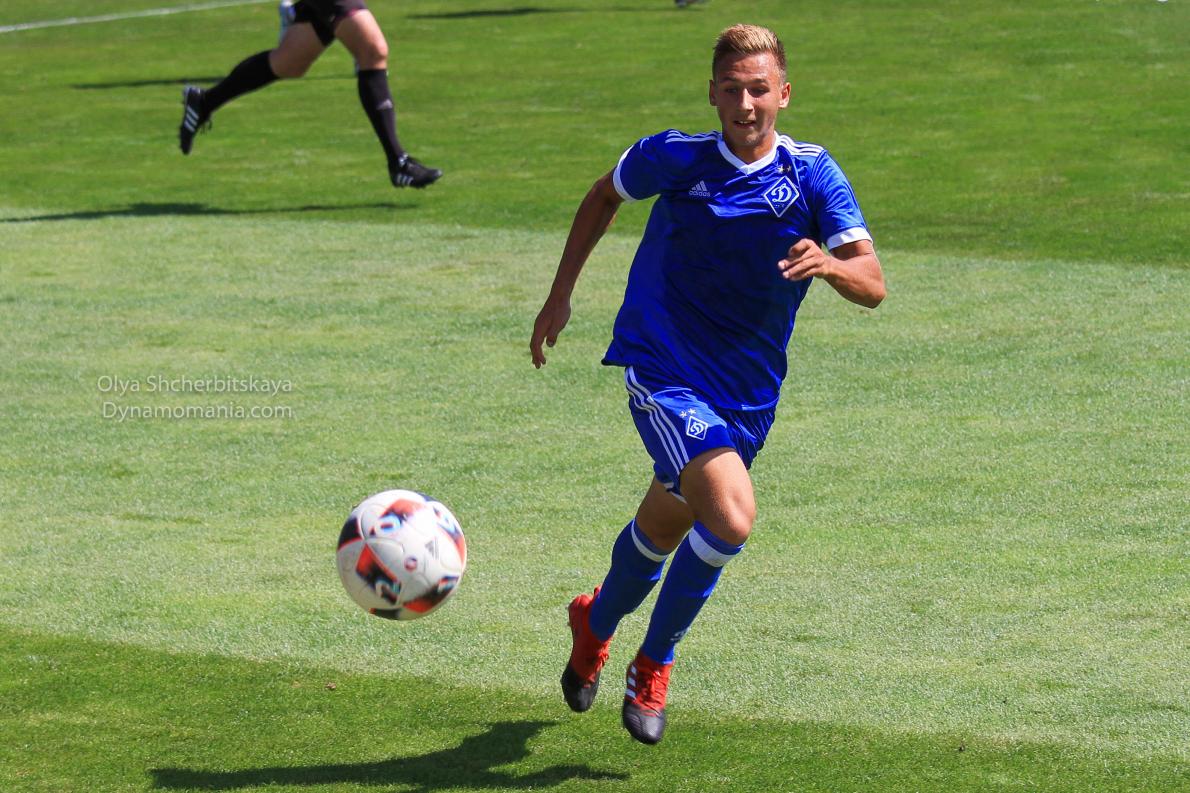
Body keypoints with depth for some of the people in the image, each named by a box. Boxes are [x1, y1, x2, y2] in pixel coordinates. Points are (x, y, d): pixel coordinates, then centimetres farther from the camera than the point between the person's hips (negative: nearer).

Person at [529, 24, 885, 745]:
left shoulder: (813, 177, -8)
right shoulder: (673, 158, -10)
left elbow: (872, 286, -16)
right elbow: (606, 195, 13)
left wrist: (828, 263, -38)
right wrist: (561, 294, 13)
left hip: (748, 389, 4)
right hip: (663, 369, -4)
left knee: (665, 529, 19)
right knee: (731, 516, -23)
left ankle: (596, 623, 51)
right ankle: (655, 664, 0)